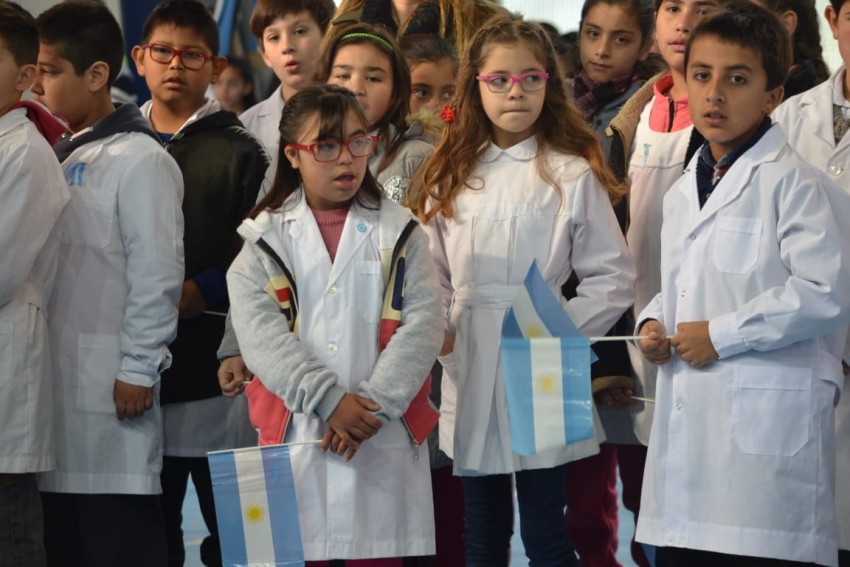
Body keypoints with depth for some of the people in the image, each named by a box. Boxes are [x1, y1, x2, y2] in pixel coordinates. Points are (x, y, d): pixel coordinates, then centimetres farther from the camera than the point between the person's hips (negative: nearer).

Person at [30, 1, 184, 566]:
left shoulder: (139, 159, -9)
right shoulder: (61, 160, 16)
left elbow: (157, 274, -13)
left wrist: (138, 371, -15)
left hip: (114, 391, -8)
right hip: (59, 382, 8)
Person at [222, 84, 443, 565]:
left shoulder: (399, 232, 10)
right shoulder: (266, 238, 8)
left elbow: (422, 325, -2)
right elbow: (260, 332, -6)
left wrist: (373, 405, -14)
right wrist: (329, 400, -17)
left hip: (383, 444, 0)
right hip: (295, 440, 0)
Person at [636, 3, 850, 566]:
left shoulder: (792, 183, -9)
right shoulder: (683, 192, 19)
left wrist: (721, 335, -15)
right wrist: (653, 324, 9)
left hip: (767, 428, -8)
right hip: (690, 428, 8)